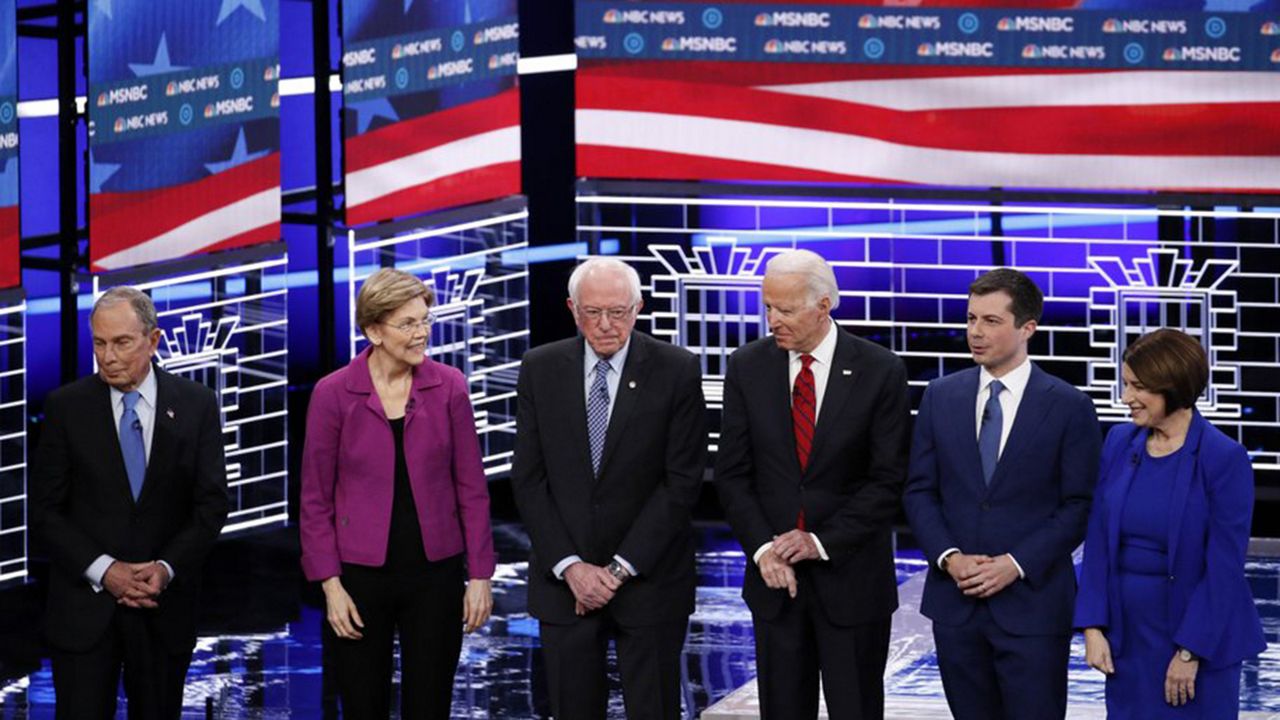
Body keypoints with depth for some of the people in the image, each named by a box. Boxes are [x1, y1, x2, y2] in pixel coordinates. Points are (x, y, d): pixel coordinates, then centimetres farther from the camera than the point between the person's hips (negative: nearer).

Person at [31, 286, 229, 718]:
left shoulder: (195, 405, 1)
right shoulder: (67, 406, -1)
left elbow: (212, 503, 1)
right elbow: (45, 508, -1)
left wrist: (167, 568, -13)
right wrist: (103, 571, -13)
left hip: (165, 605, 1)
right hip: (84, 605, -1)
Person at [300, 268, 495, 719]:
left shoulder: (448, 387, -2)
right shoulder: (333, 393, -6)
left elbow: (471, 488, 2)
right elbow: (315, 499, -2)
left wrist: (480, 575, -1)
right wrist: (330, 585, -7)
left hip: (435, 571, 1)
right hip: (360, 574, -1)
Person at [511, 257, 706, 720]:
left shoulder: (677, 371, -6)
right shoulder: (540, 369, 2)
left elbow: (682, 481, -8)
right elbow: (529, 479, 1)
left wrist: (620, 568, -12)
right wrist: (570, 566, -9)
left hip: (649, 577, -2)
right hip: (563, 578, 2)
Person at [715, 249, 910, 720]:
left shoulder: (880, 372, -7)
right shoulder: (747, 367, 1)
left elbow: (889, 480, -8)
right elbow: (733, 473, 3)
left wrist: (822, 542, -14)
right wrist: (762, 548, -9)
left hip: (851, 577, -2)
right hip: (774, 575, 2)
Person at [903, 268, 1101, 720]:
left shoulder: (1069, 407, -3)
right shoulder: (941, 397, 7)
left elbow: (1079, 506, -5)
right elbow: (920, 491, 8)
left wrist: (1016, 564, -14)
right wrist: (949, 558, -8)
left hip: (1033, 602, -3)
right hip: (955, 601, 3)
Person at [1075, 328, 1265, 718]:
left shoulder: (1224, 459, -12)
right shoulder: (1119, 442, 3)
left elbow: (1224, 567, -13)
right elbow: (1098, 540, 4)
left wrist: (1190, 651, -15)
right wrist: (1093, 626, -3)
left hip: (1198, 633, -4)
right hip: (1126, 634, 5)